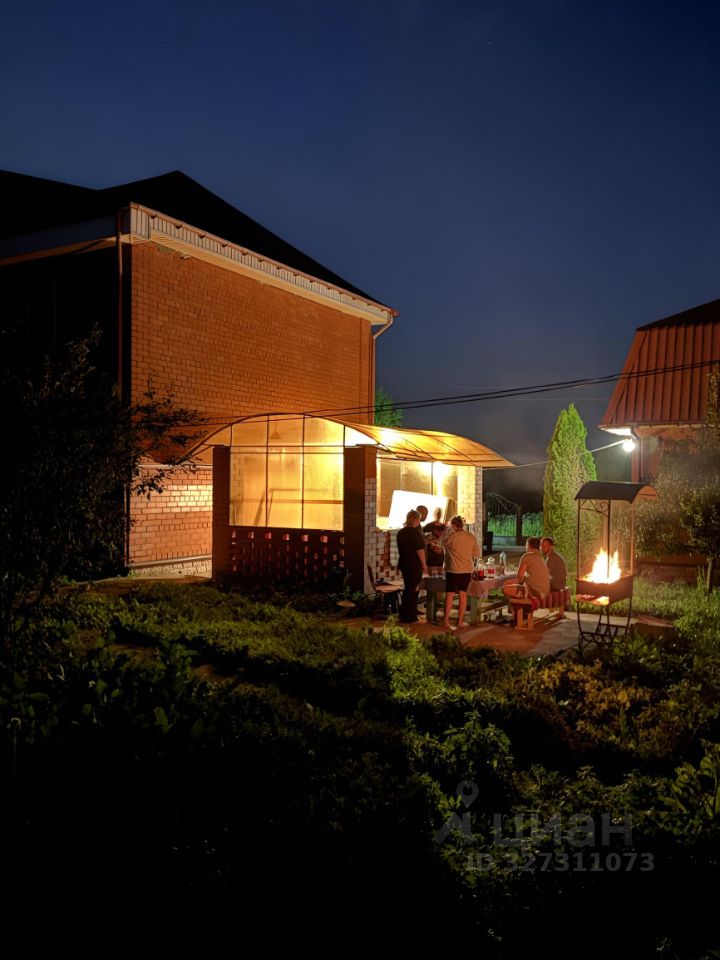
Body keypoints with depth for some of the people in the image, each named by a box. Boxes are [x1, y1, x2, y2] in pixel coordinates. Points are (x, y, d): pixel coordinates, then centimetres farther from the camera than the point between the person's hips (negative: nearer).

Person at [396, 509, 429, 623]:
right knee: (413, 590, 1)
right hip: (414, 565, -8)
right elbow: (420, 550, -18)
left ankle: (404, 615, 25)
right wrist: (424, 565, -11)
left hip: (404, 564, 8)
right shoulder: (415, 533, -16)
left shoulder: (400, 533, 8)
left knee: (407, 589, 18)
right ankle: (410, 617, 6)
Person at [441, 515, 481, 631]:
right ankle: (460, 620, 14)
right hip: (467, 570, 3)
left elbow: (443, 542, 8)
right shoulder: (471, 537, 0)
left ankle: (446, 621, 4)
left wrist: (448, 530, 16)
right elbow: (478, 553, 5)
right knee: (463, 594, 11)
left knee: (450, 594, 4)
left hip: (453, 570, -3)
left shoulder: (451, 537, -13)